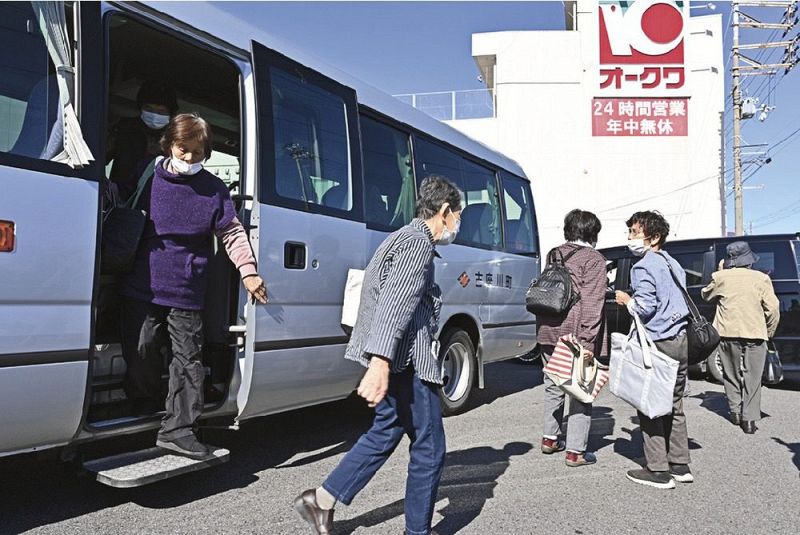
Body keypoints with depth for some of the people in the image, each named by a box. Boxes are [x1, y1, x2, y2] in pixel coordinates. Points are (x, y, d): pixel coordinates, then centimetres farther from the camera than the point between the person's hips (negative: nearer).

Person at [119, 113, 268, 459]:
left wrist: (248, 271, -5)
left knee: (188, 358, -1)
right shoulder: (147, 178, 4)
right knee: (140, 351, 5)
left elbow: (232, 233, 5)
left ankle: (178, 428, 7)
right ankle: (143, 409, 32)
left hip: (187, 293, 0)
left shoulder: (213, 189, 4)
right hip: (142, 288, 1)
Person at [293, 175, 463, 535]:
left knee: (387, 430, 20)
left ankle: (322, 501, 21)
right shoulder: (419, 243, -13)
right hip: (406, 361, -10)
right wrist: (380, 363, -34)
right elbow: (395, 304, -26)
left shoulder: (404, 239, 20)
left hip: (393, 359, 10)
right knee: (429, 448, 3)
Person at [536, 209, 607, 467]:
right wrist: (587, 340, -17)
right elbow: (592, 303, -14)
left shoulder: (554, 255, 14)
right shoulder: (593, 259, -7)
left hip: (548, 332, 7)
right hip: (575, 334, -7)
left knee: (553, 386, 19)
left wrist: (544, 328, 17)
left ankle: (550, 438, 30)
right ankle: (575, 451, 6)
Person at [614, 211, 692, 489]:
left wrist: (626, 300, -1)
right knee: (674, 405, 16)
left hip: (658, 343, -9)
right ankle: (680, 465, 22)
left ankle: (658, 471, 2)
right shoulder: (673, 264, 16)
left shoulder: (643, 267, -11)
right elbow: (682, 302, 20)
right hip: (681, 342, 9)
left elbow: (645, 307, -18)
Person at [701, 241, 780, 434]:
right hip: (755, 334, -1)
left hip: (727, 333, 1)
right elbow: (773, 308, -3)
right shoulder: (760, 278, -2)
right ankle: (750, 418, 1)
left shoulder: (721, 277, 0)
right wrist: (769, 332, 9)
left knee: (732, 374, 15)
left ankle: (736, 412, 19)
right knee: (752, 377, 4)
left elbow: (706, 295, 18)